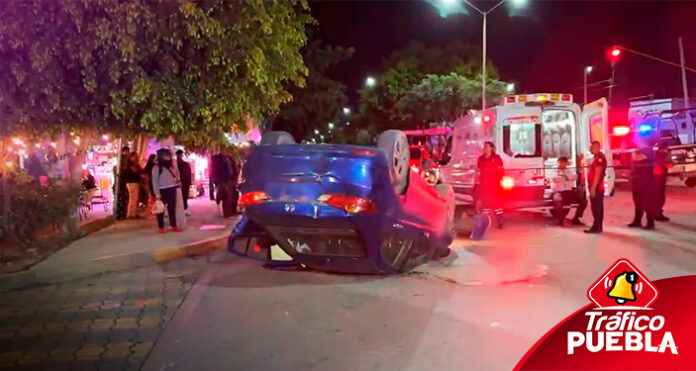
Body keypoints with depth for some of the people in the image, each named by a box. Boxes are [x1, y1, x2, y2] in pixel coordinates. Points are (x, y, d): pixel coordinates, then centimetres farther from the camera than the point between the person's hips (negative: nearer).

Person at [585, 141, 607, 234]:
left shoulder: (599, 158, -15)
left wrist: (593, 188, -23)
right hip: (594, 187, 10)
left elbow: (597, 174, -20)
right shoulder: (596, 157, 18)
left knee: (597, 207, -5)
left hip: (596, 187, -10)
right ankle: (597, 226, 21)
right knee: (595, 207, 14)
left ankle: (597, 227, -1)